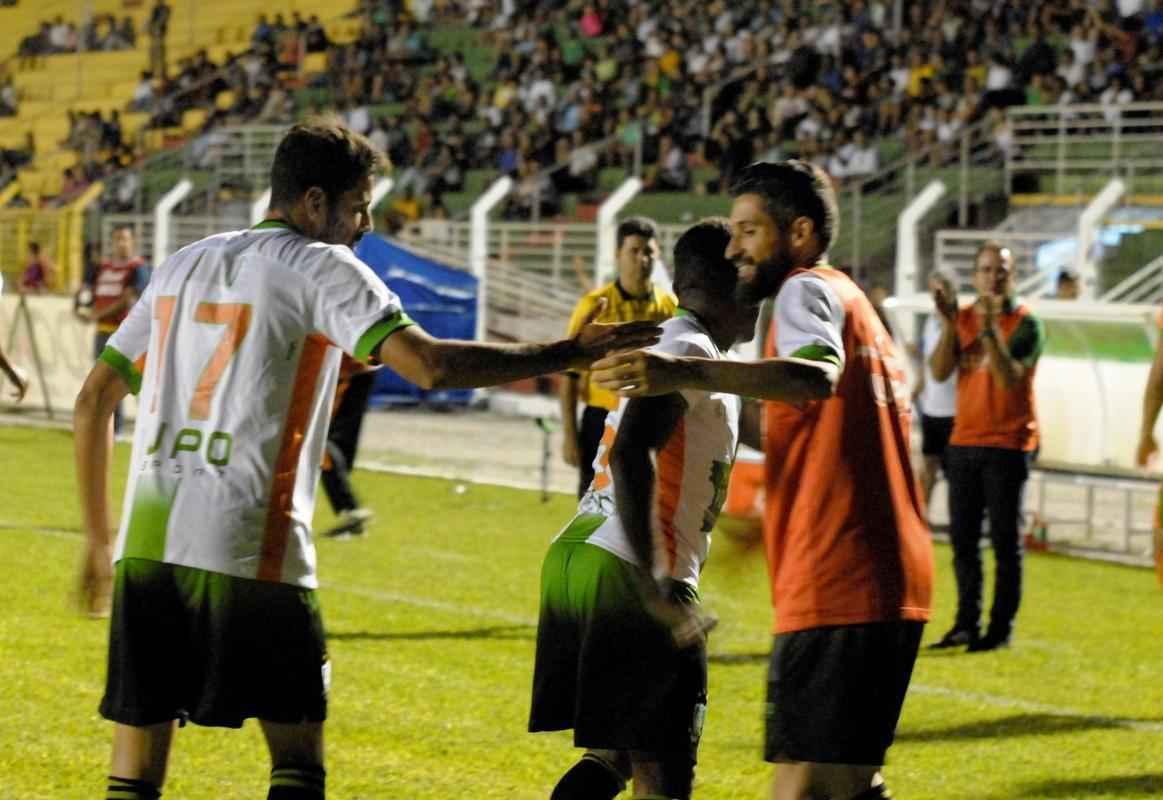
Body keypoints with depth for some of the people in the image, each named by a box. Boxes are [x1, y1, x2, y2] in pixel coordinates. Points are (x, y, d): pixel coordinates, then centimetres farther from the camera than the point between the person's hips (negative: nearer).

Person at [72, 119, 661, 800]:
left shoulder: (184, 265, 18)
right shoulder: (323, 268, -1)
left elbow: (93, 402, 19)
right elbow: (430, 365, -14)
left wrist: (100, 539, 25)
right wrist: (571, 354, -8)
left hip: (147, 540, 6)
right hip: (251, 548, -6)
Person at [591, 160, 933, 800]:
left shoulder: (807, 289, -7)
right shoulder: (850, 300, 24)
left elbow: (818, 374, -30)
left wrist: (687, 374, -42)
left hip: (836, 591, -10)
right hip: (890, 585, 10)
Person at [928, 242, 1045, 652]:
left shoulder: (1025, 324, -6)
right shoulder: (963, 318, 8)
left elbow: (1009, 378, -19)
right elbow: (939, 371, -3)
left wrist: (989, 329, -27)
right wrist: (949, 325, -15)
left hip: (1008, 444, -5)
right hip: (964, 441, 5)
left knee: (1005, 540, -3)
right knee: (963, 538, 6)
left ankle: (1001, 628, 0)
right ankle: (966, 623, 13)